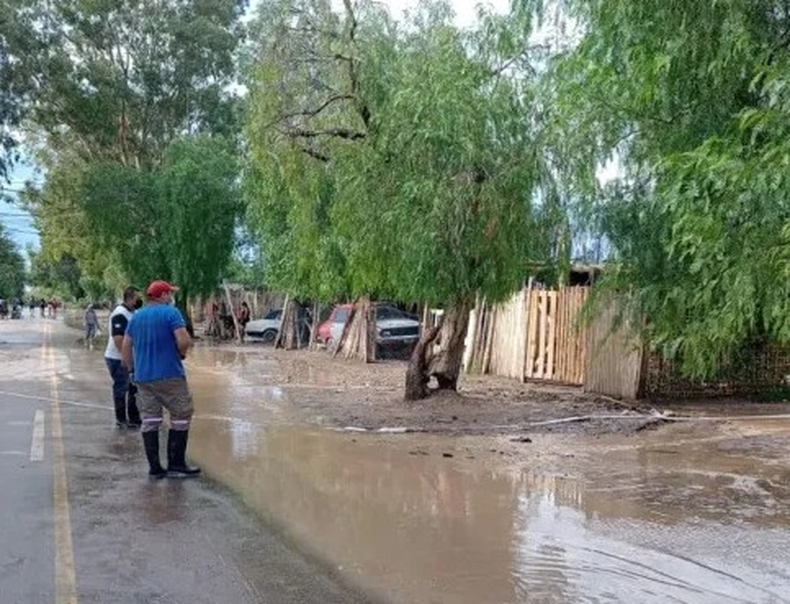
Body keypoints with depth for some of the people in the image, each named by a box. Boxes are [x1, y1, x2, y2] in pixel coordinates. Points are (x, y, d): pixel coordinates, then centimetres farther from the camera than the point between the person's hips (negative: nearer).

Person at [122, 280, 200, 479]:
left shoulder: (136, 317, 13)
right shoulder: (171, 312, -7)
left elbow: (126, 347, 15)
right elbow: (184, 341, -18)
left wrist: (132, 369, 22)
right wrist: (182, 353, 1)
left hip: (143, 377, 6)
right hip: (169, 375, -6)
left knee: (150, 421, 8)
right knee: (181, 417, 4)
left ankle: (154, 468, 10)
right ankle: (176, 465, 4)